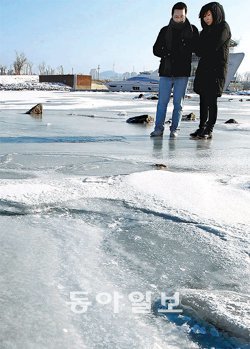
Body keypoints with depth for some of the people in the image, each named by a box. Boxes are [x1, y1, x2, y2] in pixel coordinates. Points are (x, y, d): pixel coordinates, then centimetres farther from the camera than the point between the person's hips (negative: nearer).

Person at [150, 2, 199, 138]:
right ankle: (158, 128, 3)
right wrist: (168, 54, -12)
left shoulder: (192, 30, 6)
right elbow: (156, 50, 7)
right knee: (162, 102, -1)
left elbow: (197, 48, 3)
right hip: (166, 72, 1)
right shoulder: (165, 30, 9)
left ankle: (174, 129, 9)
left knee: (178, 103, 2)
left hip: (182, 72, -1)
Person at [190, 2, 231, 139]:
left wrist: (203, 50, 4)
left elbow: (213, 47, -12)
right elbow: (199, 51, 12)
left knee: (211, 100, -9)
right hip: (204, 68, 7)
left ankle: (209, 130, -7)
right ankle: (202, 127, 9)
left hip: (217, 68, -7)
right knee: (203, 99, 4)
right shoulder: (205, 31, 19)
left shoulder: (223, 27, -2)